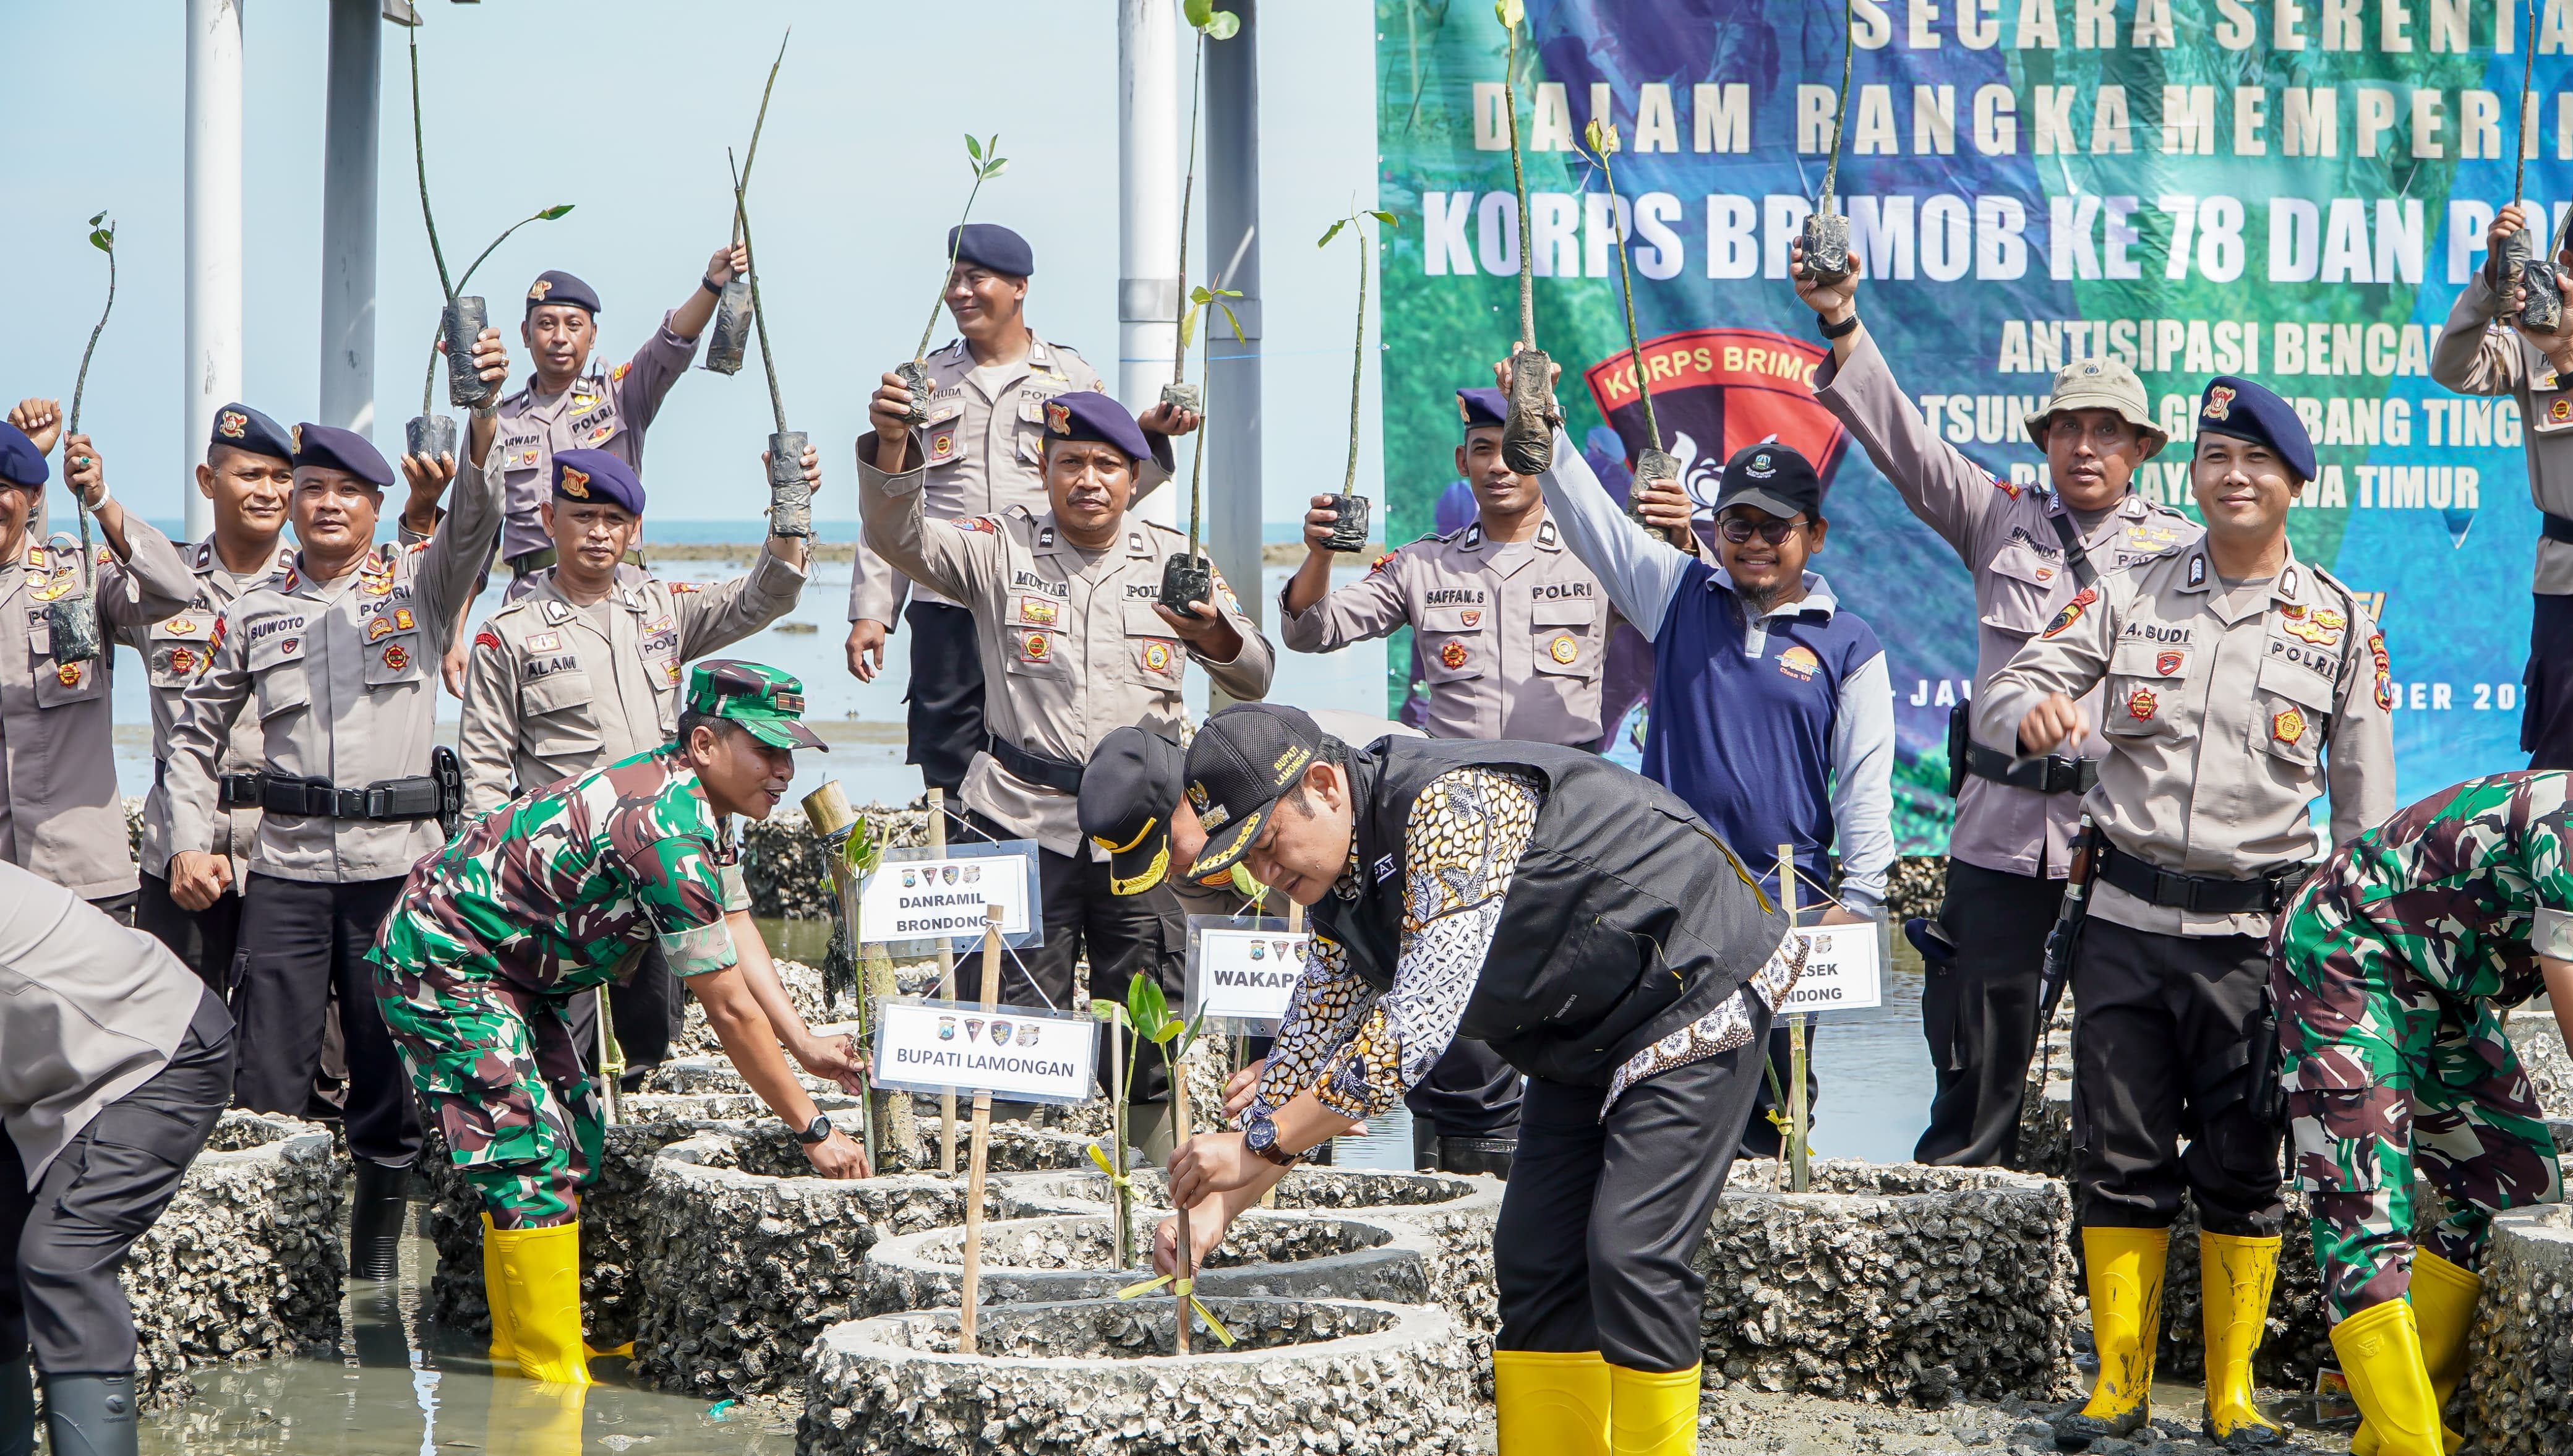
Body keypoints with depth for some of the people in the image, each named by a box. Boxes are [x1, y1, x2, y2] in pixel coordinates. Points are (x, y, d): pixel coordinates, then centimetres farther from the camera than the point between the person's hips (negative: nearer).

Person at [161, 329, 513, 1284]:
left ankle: (375, 1266, 17)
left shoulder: (417, 585, 6)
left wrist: (479, 426, -32)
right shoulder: (256, 611, 12)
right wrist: (190, 842, 4)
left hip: (398, 859, -1)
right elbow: (196, 731, 17)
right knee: (266, 1082, -1)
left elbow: (472, 526, -14)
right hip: (288, 865, 1)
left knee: (393, 1073, 5)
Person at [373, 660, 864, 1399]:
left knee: (573, 1139, 14)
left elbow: (741, 943, 6)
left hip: (503, 969, 11)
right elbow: (729, 1008, -25)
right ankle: (551, 1374, -12)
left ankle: (519, 1346, 22)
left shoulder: (697, 801, 3)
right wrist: (813, 1130, -18)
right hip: (439, 964, -11)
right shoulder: (669, 831, -28)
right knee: (532, 1159, -15)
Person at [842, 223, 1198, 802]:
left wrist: (1148, 436, -7)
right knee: (941, 765, -1)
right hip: (944, 611, 1)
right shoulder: (923, 382, 15)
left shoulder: (1073, 379, 11)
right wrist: (870, 611, 7)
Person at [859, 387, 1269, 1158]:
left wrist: (1216, 634, -17)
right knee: (1016, 1014, -4)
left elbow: (1255, 678, 6)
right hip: (1024, 818, -2)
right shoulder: (1002, 549, 5)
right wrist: (891, 447, -30)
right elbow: (899, 538, -12)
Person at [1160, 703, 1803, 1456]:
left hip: (1696, 984, -9)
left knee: (1633, 1258, -18)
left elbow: (1416, 1031, -34)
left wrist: (1254, 1144, -30)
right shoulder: (1341, 884, -1)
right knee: (1534, 1259, 2)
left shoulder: (1452, 805, -30)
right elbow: (1309, 1055, 8)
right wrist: (1216, 1208, -2)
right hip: (1584, 1031, 9)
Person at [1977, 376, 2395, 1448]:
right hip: (2126, 918, 1)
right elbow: (2004, 691, 1)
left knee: (2244, 1167, 2)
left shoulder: (2340, 623, 5)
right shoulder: (2130, 597, 7)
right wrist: (2032, 713, -23)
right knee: (2118, 1158, 4)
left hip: (2255, 931, -1)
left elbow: (2366, 801, 8)